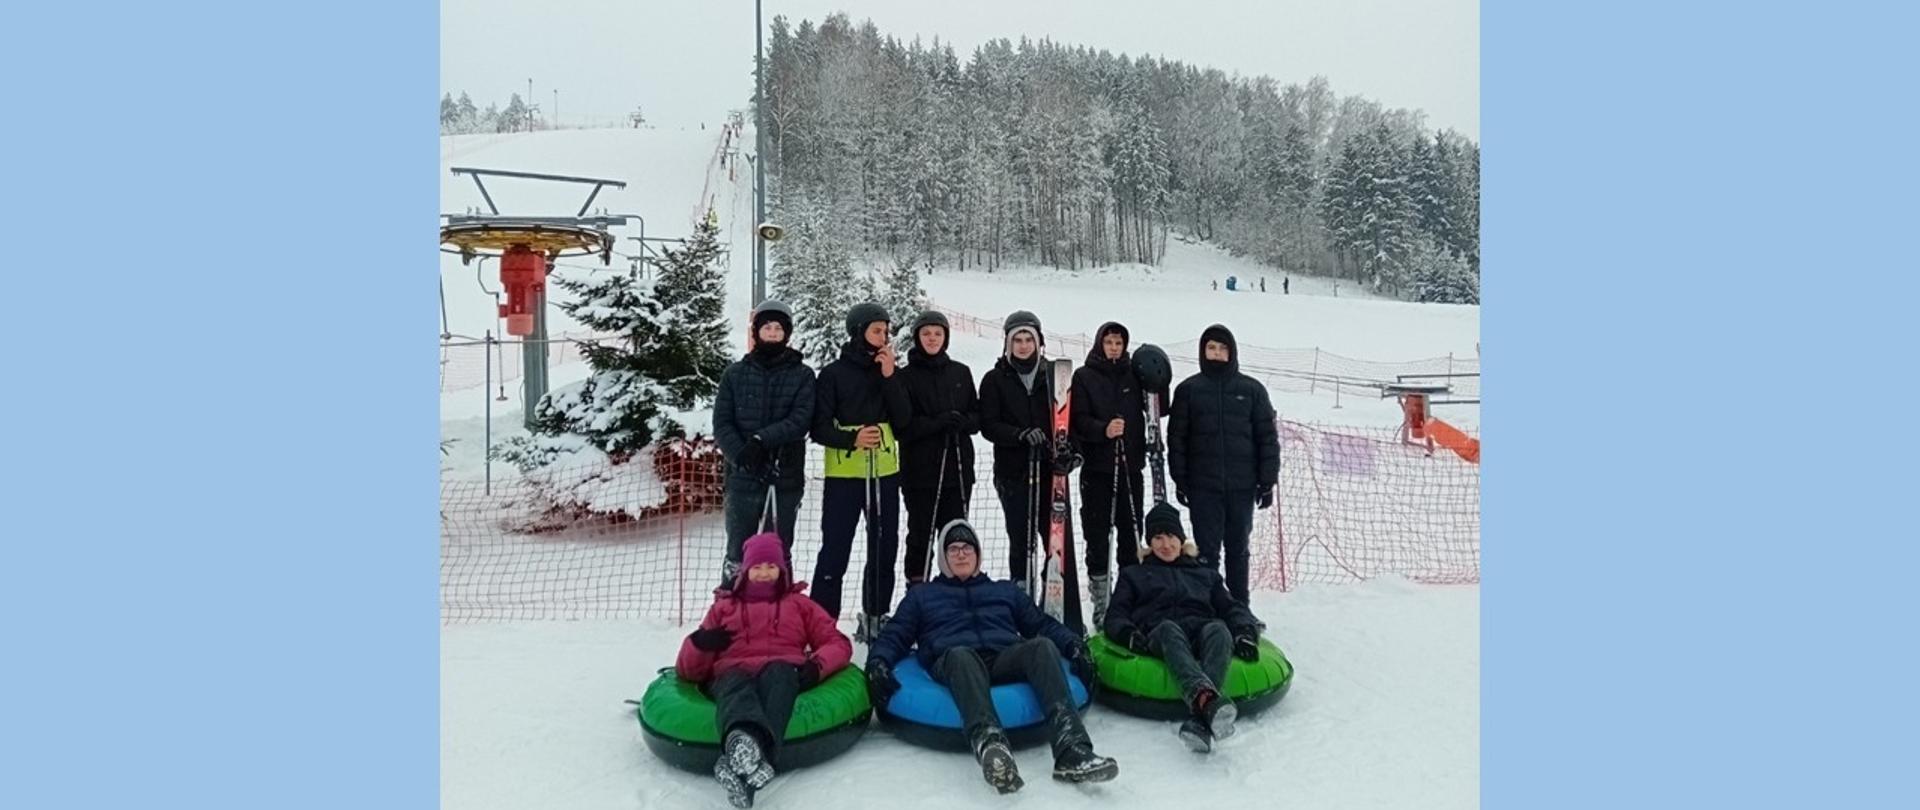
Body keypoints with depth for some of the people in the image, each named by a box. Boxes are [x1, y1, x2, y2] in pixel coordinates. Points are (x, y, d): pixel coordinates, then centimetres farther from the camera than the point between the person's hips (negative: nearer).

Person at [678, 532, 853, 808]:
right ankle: (743, 740, -73)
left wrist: (816, 665, -3)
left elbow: (837, 643, 20)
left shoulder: (799, 604, 32)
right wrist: (700, 644, 2)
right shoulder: (723, 606, 32)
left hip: (783, 671, 0)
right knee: (737, 687, -38)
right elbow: (689, 671, 26)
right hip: (732, 674, 1)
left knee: (777, 676, -39)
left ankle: (741, 764, -66)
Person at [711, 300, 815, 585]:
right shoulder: (736, 373, 7)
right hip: (743, 476, 1)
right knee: (738, 551, 5)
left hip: (786, 477, 0)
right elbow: (722, 423, -1)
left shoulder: (802, 375, 3)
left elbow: (800, 420, -10)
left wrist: (761, 440, -22)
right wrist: (741, 454, -18)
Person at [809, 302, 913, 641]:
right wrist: (851, 439, -21)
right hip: (843, 474, -4)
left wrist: (889, 377, -9)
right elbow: (819, 427, -4)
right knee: (835, 551, -3)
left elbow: (902, 420, -1)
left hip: (885, 473, 4)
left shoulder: (889, 372, 10)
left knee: (884, 549, 9)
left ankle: (875, 618, 20)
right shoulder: (833, 374, -1)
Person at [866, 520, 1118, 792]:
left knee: (1043, 645, -32)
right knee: (962, 656, -40)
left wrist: (1074, 645, 6)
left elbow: (1042, 624, 26)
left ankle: (1071, 751, -49)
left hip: (1006, 659, 2)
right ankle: (989, 744, -67)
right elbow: (894, 635, 20)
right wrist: (877, 662, -3)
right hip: (953, 661, -2)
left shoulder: (1005, 590, 34)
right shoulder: (921, 595, 30)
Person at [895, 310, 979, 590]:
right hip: (920, 469, -3)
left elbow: (977, 417, 10)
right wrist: (938, 423, -18)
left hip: (958, 468, 3)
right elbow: (902, 424, -6)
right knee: (920, 534, 3)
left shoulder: (961, 372, 10)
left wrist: (961, 421, -12)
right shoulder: (906, 376, 0)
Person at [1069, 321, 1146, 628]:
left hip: (1130, 465, 3)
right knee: (1097, 534, 0)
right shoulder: (1084, 377, 4)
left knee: (1130, 532, 5)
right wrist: (1103, 429, -23)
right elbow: (1078, 420, -5)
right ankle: (1100, 599, 8)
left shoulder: (1134, 375, 13)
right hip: (1097, 467, -2)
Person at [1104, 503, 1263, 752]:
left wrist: (1245, 633, 0)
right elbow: (1116, 617, 19)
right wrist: (1129, 634, -6)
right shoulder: (1134, 575, 33)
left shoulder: (1206, 574, 36)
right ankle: (1206, 697, -68)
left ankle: (1200, 720, -60)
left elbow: (1231, 608, 24)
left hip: (1201, 630, 1)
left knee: (1218, 629, -37)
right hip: (1159, 635, -1)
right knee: (1169, 629, -39)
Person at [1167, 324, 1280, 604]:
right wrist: (1180, 481, -3)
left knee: (1238, 550, 11)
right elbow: (1176, 437, 3)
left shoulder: (1251, 389, 5)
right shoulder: (1188, 389, 4)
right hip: (1203, 487, -1)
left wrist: (1267, 481, 0)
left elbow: (1267, 437, 5)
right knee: (1207, 551, -1)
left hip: (1242, 486, 1)